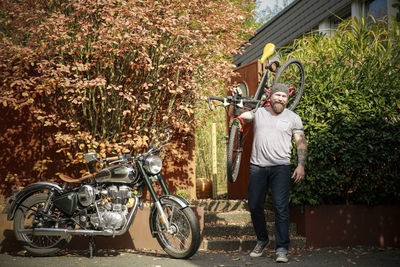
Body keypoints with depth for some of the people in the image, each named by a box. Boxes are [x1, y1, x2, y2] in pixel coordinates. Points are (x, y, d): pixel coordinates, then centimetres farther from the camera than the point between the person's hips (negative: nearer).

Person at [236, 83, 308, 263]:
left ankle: (281, 248, -8)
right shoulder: (258, 112, 9)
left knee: (281, 207, -12)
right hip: (257, 167, 2)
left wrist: (301, 165, -5)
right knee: (254, 206, 5)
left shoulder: (293, 118, 8)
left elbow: (301, 142, 7)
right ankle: (262, 240, 27)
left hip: (280, 167, -2)